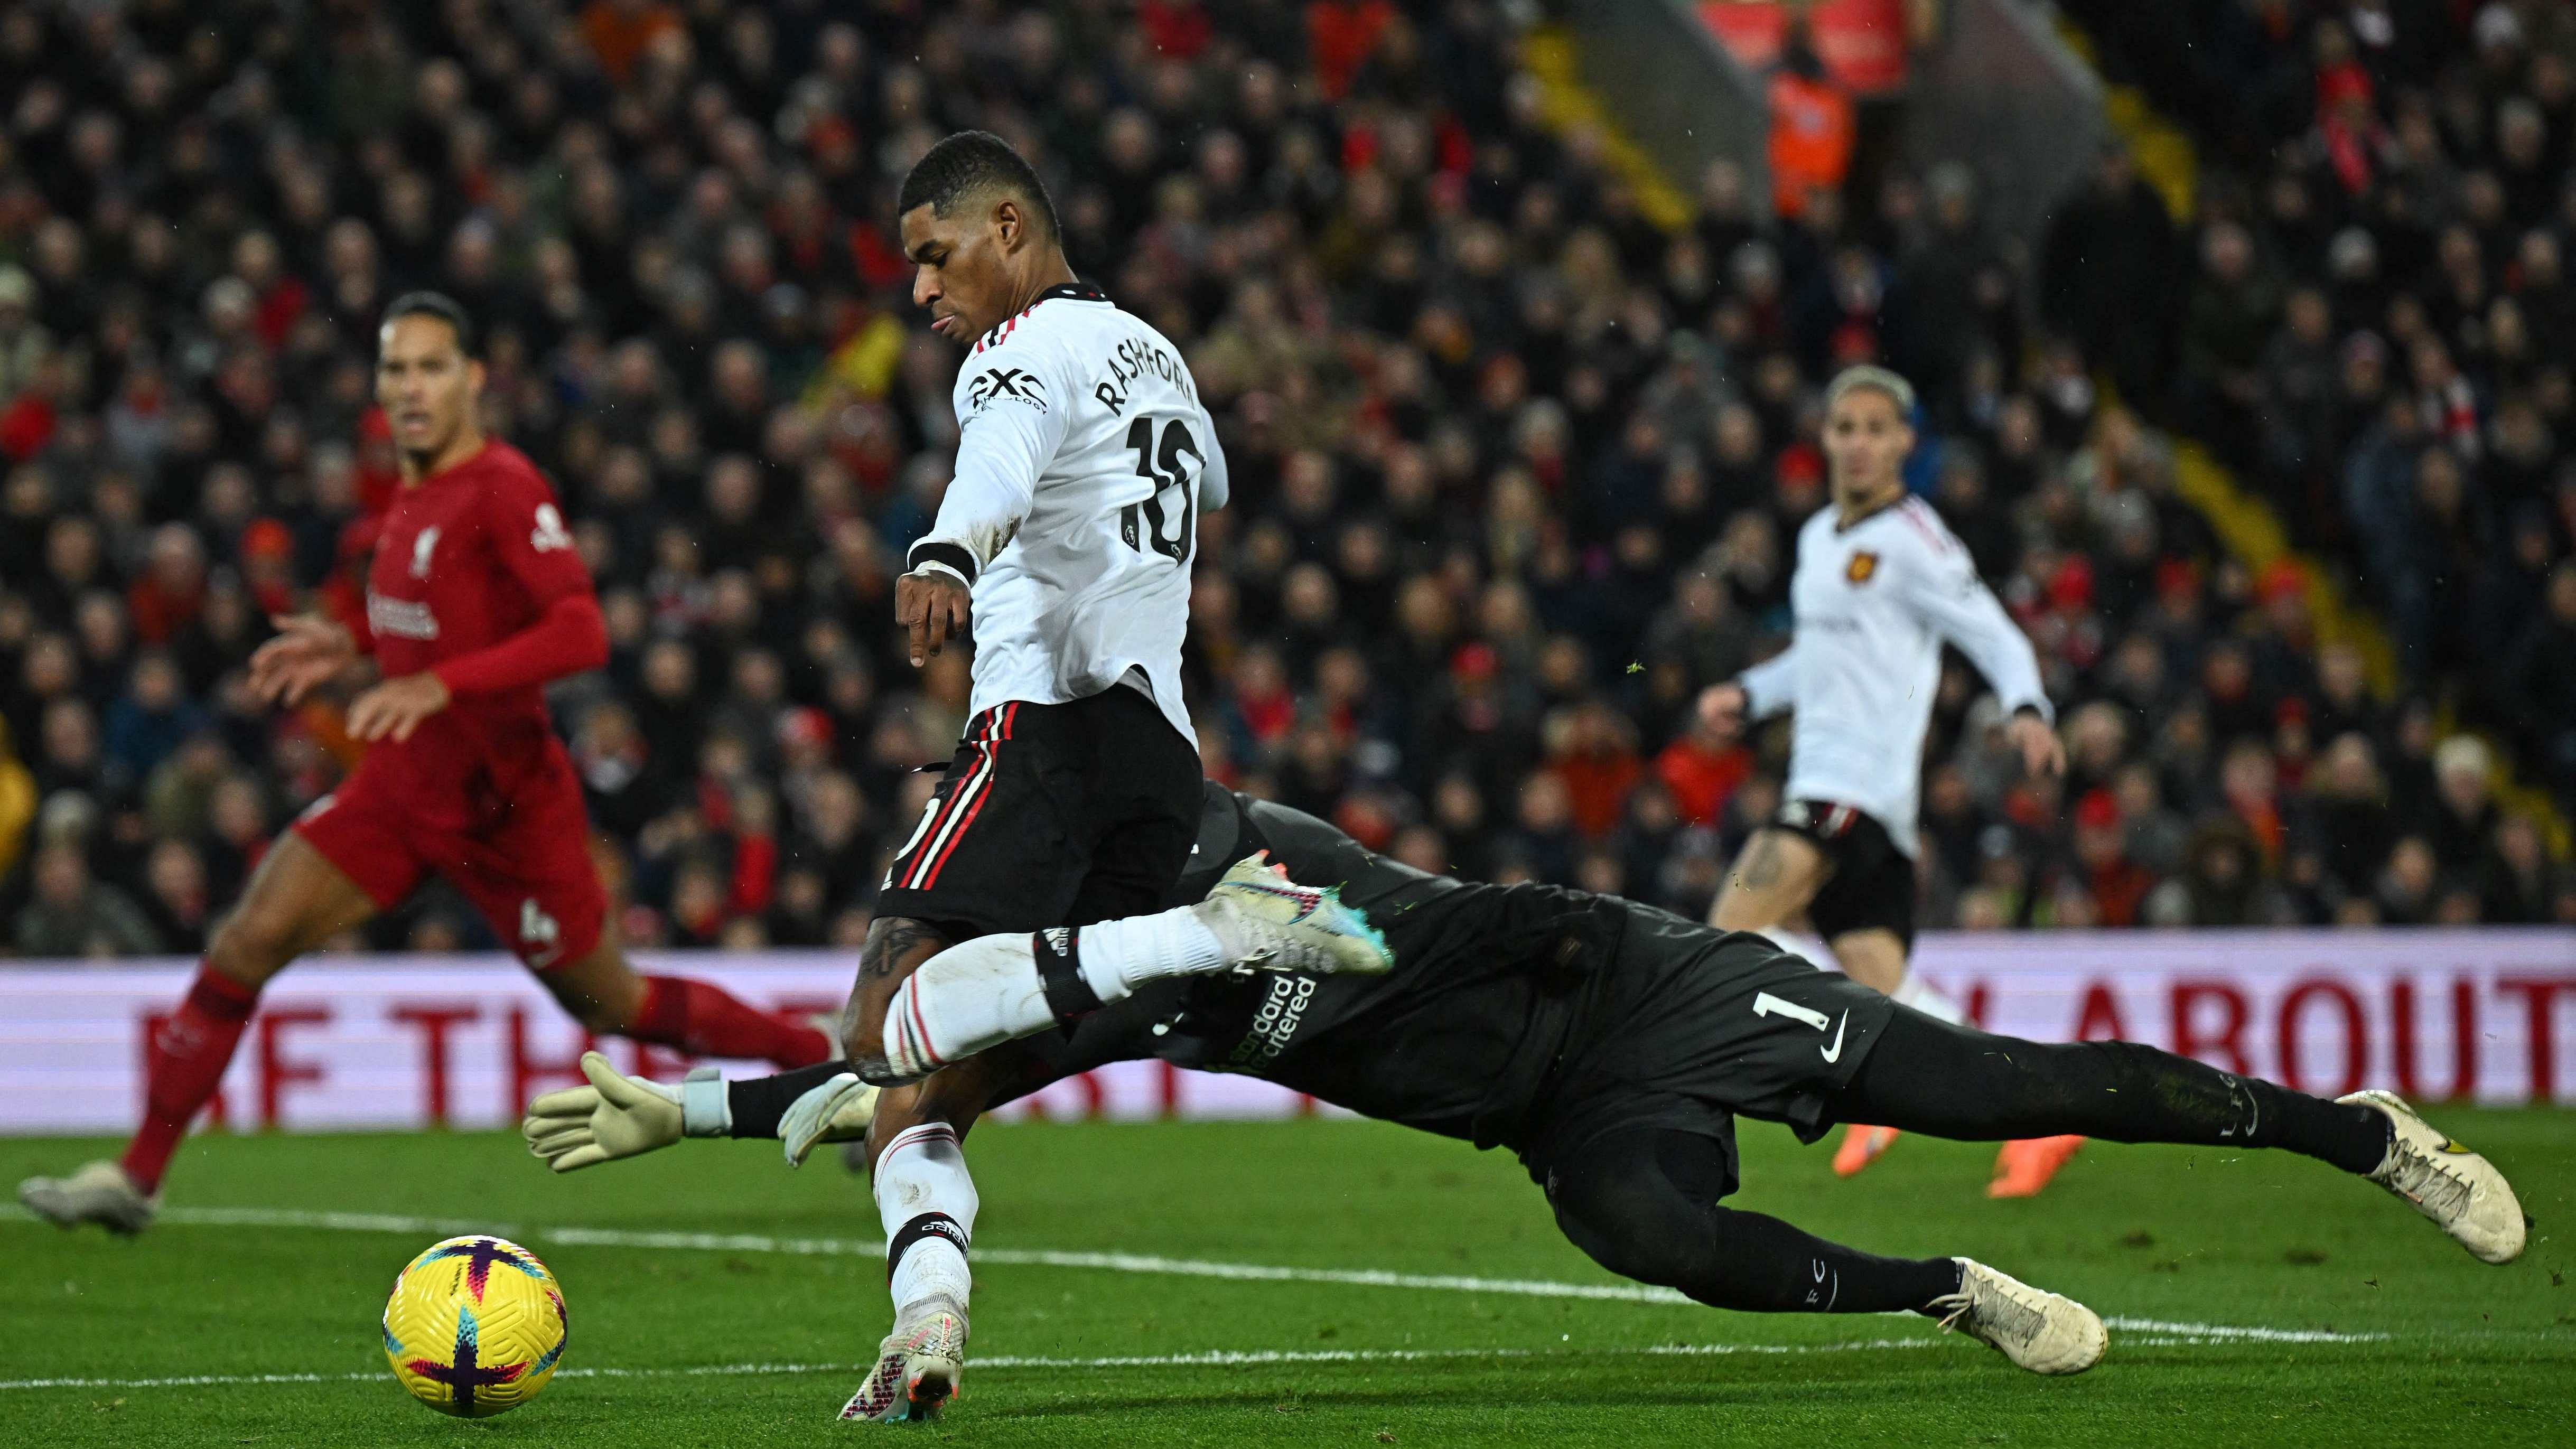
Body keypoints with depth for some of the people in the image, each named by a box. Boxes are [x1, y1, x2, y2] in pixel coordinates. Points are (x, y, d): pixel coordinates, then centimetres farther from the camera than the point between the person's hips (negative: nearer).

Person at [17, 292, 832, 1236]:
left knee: (614, 1007, 7)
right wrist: (355, 646, 11)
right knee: (249, 940, -7)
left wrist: (440, 685, -34)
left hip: (502, 797, -7)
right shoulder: (414, 491, 7)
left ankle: (822, 1060, 29)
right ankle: (137, 1176, -2)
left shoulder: (503, 488, -19)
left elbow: (581, 633, -28)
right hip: (404, 785, 7)